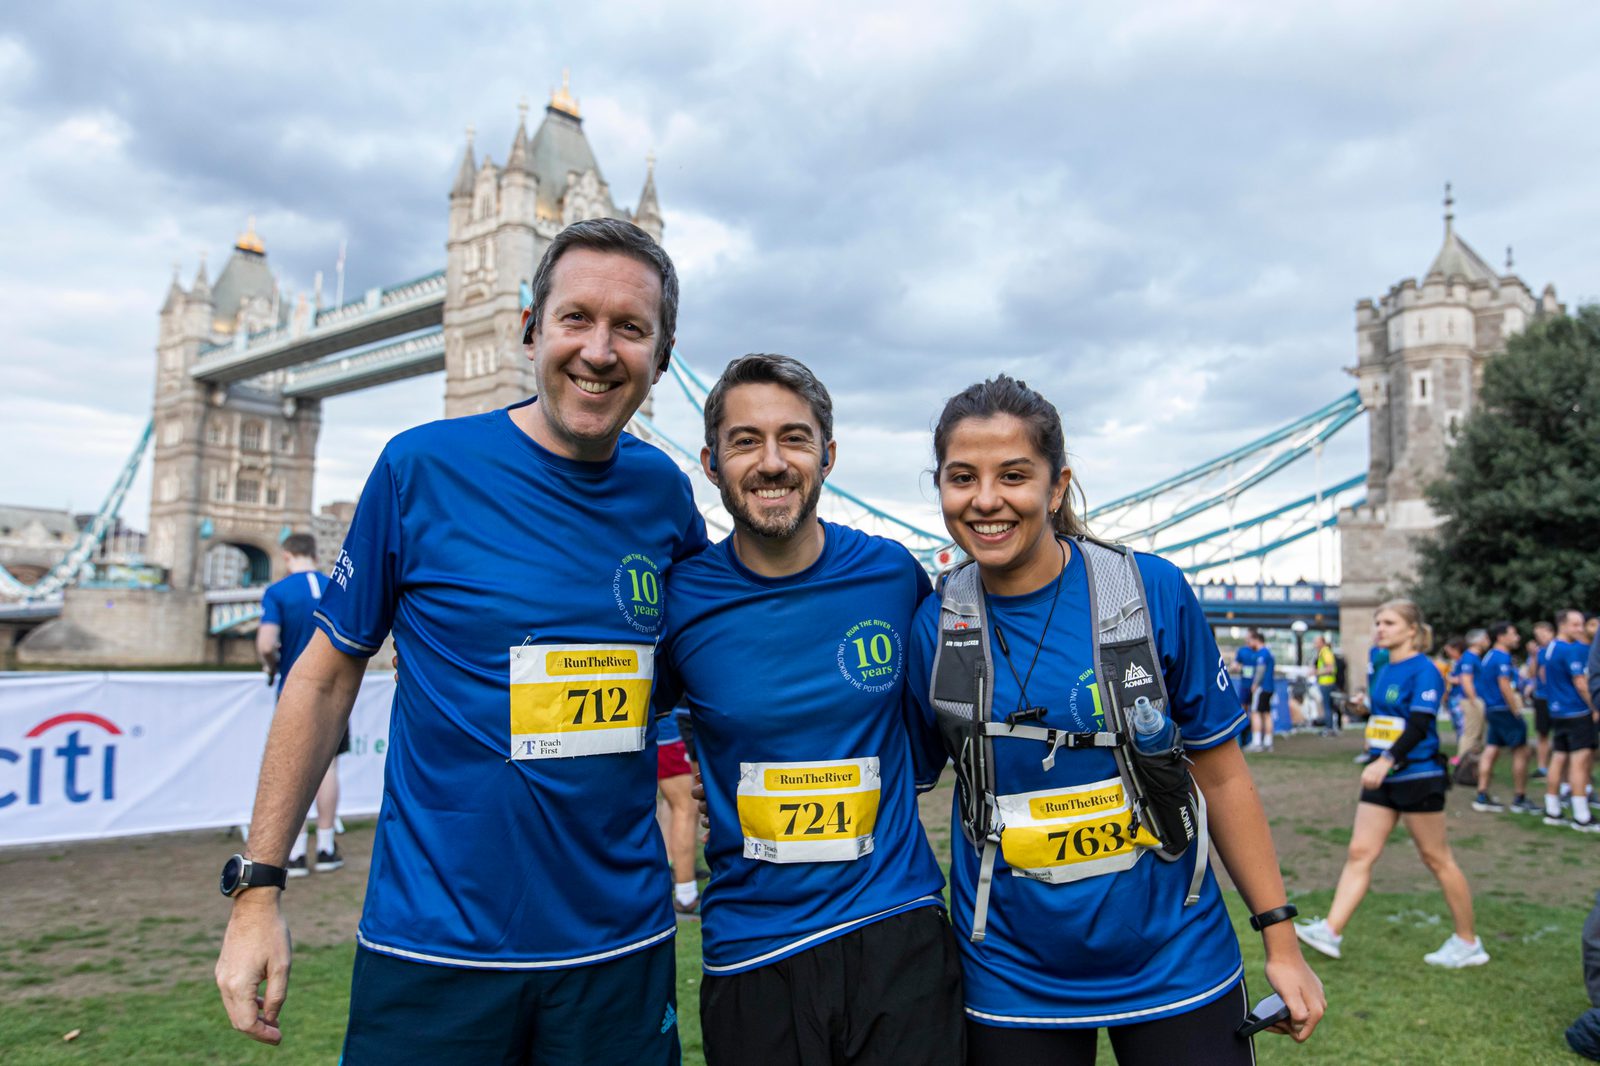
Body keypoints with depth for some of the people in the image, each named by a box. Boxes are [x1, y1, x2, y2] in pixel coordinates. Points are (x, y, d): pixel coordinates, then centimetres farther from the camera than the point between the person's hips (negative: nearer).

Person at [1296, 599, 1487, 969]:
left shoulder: (1424, 671, -13)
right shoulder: (1385, 671, 12)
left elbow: (1418, 725, -23)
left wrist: (1386, 761, -31)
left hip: (1418, 777, -8)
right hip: (1383, 778, 8)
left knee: (1436, 858, 4)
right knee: (1359, 853, 2)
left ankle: (1468, 943, 20)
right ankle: (1331, 931, 0)